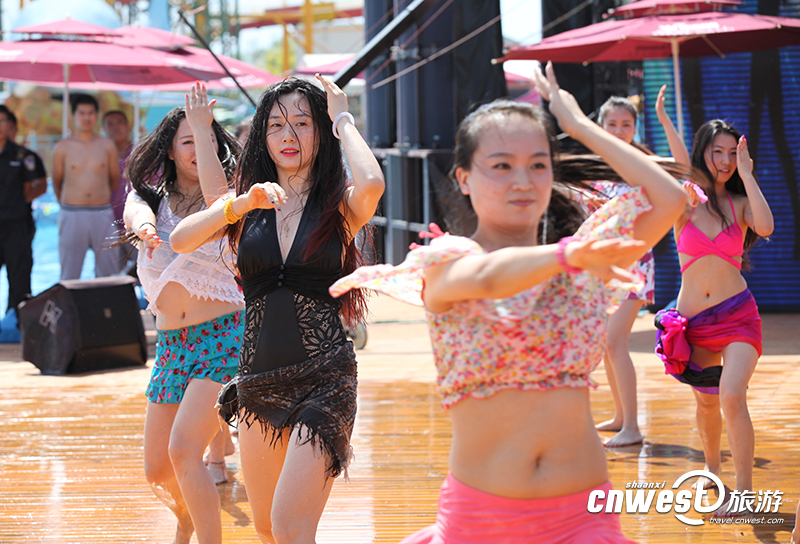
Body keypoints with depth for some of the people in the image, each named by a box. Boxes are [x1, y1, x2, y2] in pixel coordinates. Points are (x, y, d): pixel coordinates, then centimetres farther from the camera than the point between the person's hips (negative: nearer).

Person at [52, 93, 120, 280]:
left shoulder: (107, 146, 6)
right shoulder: (62, 148, 2)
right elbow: (57, 183, 13)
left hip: (103, 214, 1)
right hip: (72, 215, -1)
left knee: (109, 273, 0)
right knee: (69, 274, 0)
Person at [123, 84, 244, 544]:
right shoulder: (154, 200, 9)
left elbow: (213, 188, -26)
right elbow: (134, 212, -15)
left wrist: (203, 126, -19)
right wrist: (144, 226, -38)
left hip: (222, 337, -5)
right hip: (171, 345, 5)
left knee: (184, 449, -24)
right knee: (157, 470, 10)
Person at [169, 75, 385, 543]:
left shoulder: (338, 206, 0)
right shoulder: (246, 206, 10)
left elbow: (372, 183, -24)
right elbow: (181, 241, -5)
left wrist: (343, 119, -8)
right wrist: (241, 205, -18)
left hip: (324, 379, -5)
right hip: (258, 381, 5)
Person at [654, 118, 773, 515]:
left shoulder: (740, 203, 3)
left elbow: (765, 227, -18)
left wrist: (747, 174, -12)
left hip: (737, 315, -2)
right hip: (694, 319, 2)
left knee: (732, 397, -21)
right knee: (707, 402, 15)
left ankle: (744, 491, -16)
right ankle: (712, 469, 43)